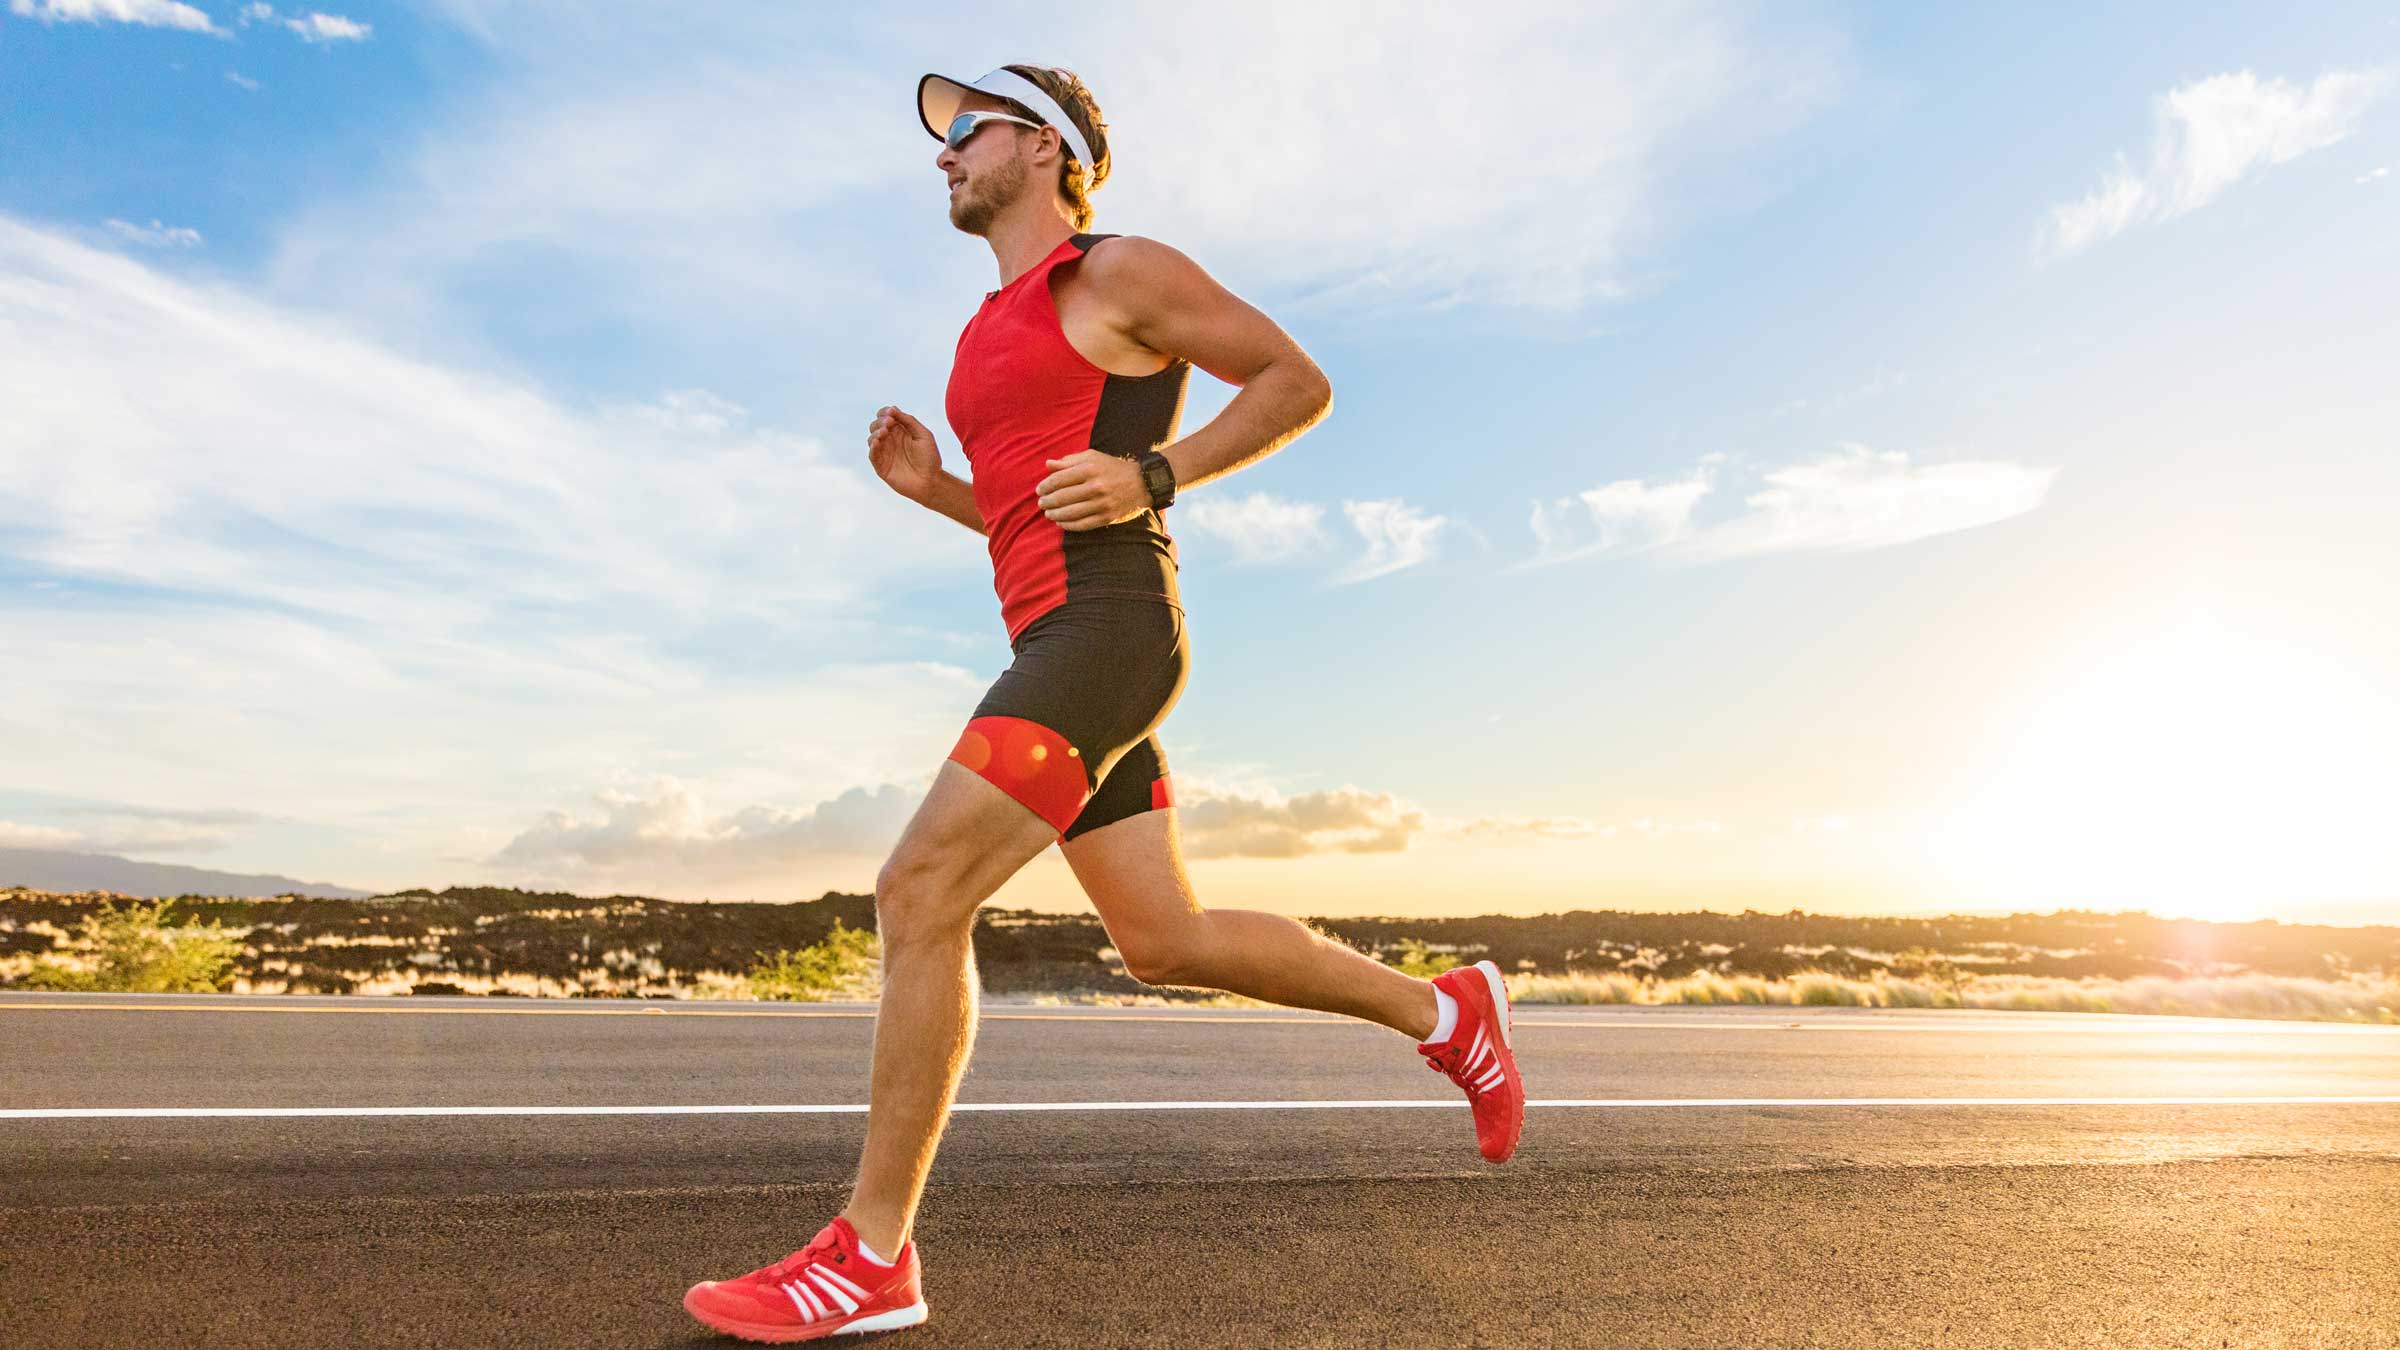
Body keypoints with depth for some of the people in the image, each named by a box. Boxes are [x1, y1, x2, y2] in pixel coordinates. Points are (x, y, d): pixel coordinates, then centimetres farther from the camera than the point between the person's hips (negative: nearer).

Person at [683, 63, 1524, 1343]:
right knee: (1165, 942, 9)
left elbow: (1298, 381, 0)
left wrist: (1150, 477, -12)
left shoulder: (1120, 268, 1)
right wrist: (929, 486, 14)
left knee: (918, 893, -16)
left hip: (1104, 630, -10)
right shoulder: (998, 336, 26)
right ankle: (1441, 1011, 23)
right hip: (1059, 645, 10)